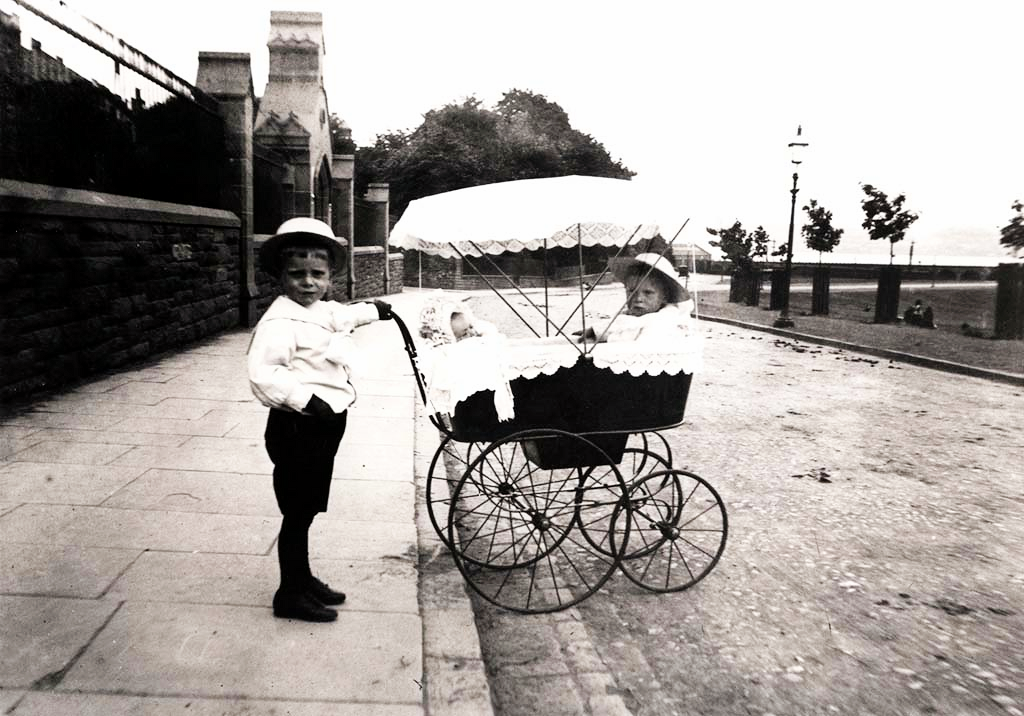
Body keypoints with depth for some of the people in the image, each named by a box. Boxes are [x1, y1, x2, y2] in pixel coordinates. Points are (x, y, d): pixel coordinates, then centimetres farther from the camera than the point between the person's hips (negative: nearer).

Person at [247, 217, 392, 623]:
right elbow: (262, 371, -32)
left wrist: (374, 310, 53)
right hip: (298, 427, -9)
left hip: (325, 425, 9)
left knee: (307, 508, 20)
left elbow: (344, 316, 35)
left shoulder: (323, 311, 10)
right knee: (298, 512, 2)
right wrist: (306, 399, -40)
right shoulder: (281, 321, -19)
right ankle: (290, 595, 17)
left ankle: (303, 579, 35)